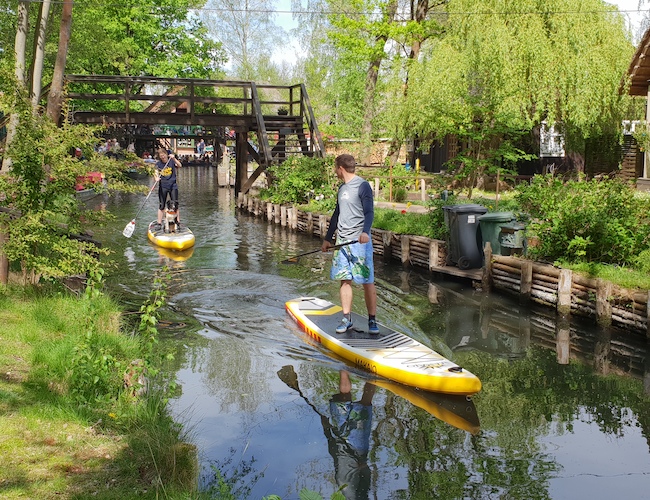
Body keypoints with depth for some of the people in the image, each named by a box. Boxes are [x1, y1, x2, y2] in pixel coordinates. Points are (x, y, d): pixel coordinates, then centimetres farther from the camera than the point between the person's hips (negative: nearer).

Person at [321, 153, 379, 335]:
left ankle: (372, 320, 3)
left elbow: (369, 212, -14)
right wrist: (328, 238, 27)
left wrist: (365, 231, -31)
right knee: (345, 280, 6)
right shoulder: (342, 188, 17)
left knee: (367, 282, -3)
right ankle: (346, 319, 12)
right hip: (342, 240, 7)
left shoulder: (362, 185, -7)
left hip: (359, 240, -7)